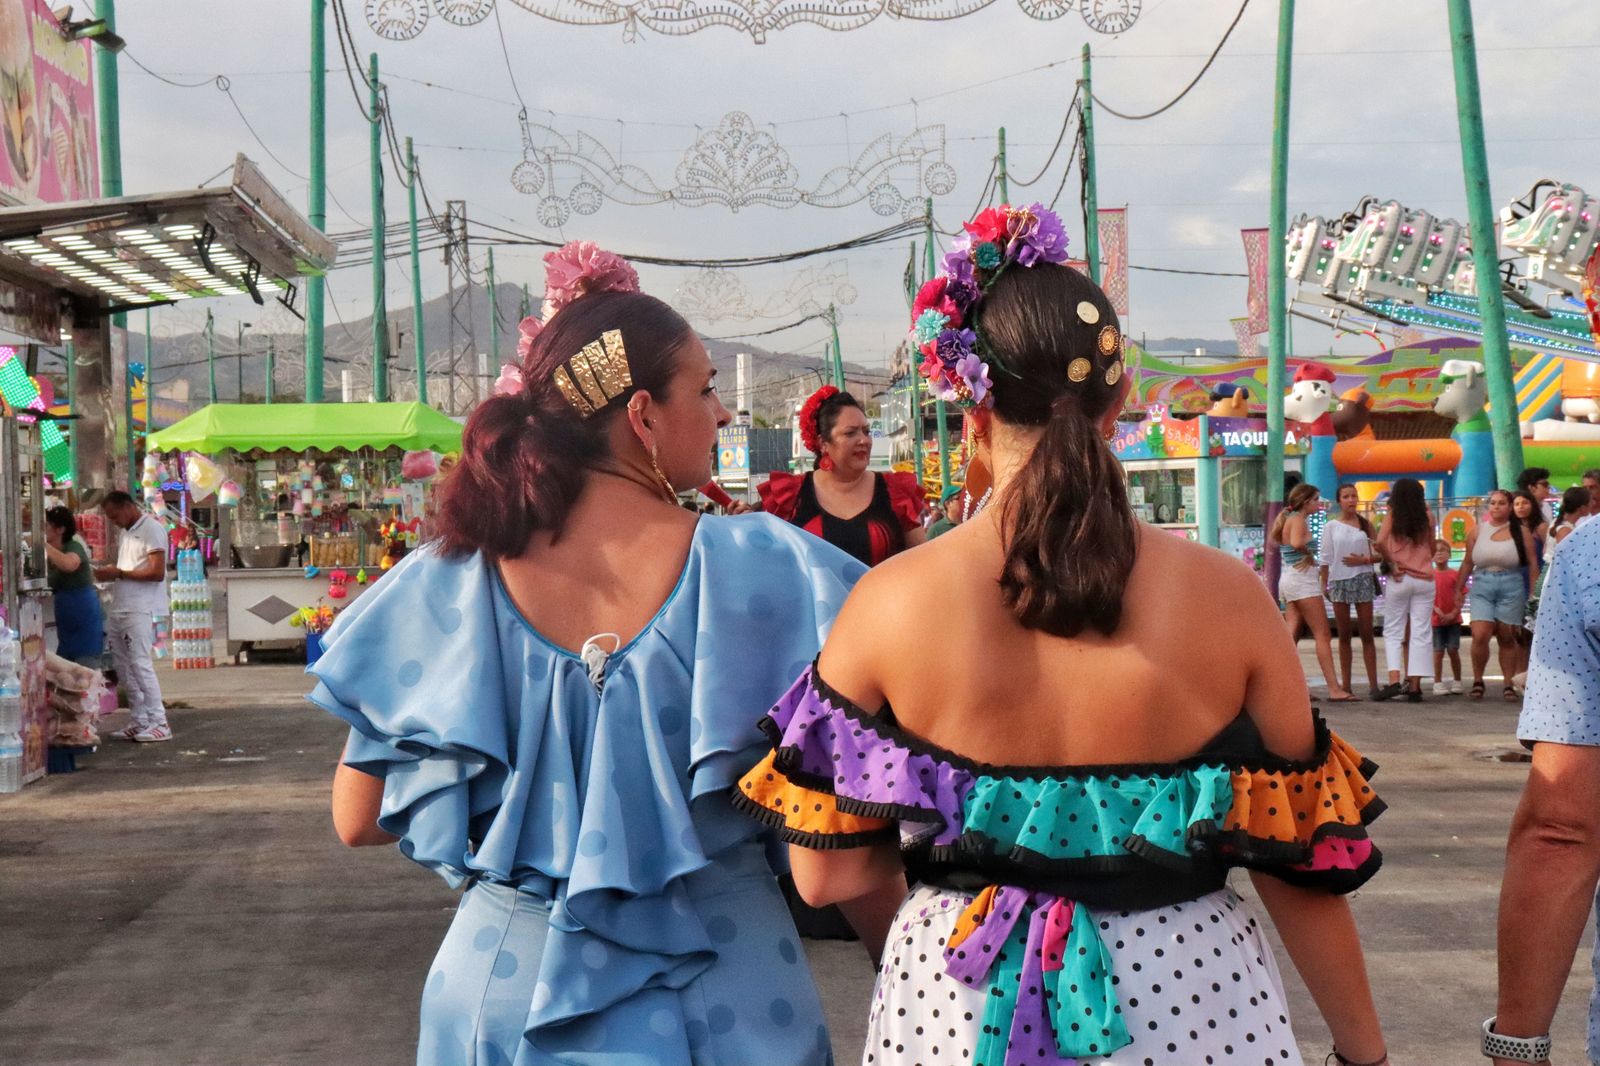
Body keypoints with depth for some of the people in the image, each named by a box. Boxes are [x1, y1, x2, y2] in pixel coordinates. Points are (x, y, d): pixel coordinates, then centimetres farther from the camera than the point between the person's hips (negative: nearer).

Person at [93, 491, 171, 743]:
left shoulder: (151, 529, -9)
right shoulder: (126, 532, 19)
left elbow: (157, 572, -15)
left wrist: (118, 573, -15)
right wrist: (109, 573, 5)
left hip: (141, 609, -9)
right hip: (121, 608, 9)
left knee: (140, 662, -12)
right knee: (122, 665, 8)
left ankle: (159, 723, -9)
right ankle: (140, 721, 14)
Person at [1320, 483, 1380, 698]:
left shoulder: (1366, 524, 6)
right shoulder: (1331, 526, 5)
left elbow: (1377, 553, 7)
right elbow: (1326, 558, 4)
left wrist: (1363, 560, -11)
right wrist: (1324, 584, 1)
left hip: (1363, 579, 0)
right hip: (1339, 580, 0)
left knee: (1367, 633, -2)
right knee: (1344, 634, 5)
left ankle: (1373, 683, -2)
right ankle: (1345, 683, 8)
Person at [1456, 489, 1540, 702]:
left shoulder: (1520, 532, 3)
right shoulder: (1479, 530, 8)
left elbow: (1533, 563, 1)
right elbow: (1467, 562, 10)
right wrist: (1459, 589, 5)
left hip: (1511, 587, -1)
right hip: (1482, 587, 1)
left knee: (1507, 638, 5)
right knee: (1480, 635, -12)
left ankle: (1509, 685, 14)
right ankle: (1477, 681, 5)